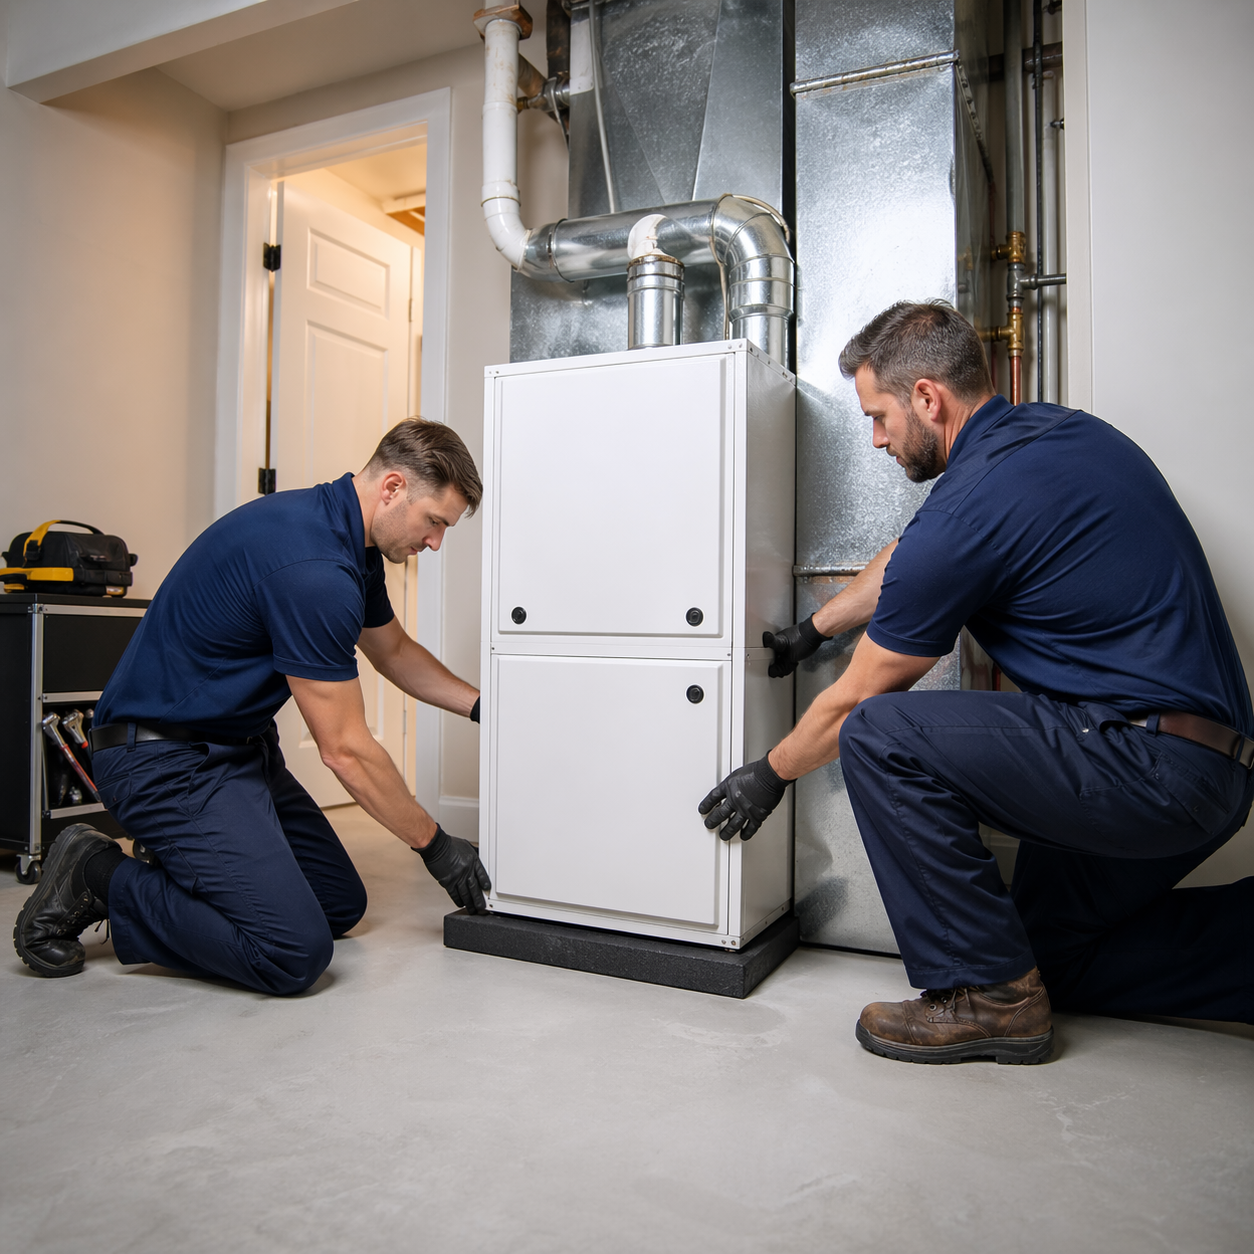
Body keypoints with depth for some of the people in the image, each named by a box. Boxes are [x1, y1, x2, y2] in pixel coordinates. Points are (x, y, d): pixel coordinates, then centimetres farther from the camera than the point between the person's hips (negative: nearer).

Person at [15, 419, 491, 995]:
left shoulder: (351, 542, 4)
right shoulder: (312, 567, -28)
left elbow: (394, 652, 21)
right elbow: (346, 750, -22)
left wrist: (482, 705, 10)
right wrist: (434, 844, -10)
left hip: (240, 745, 10)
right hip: (168, 758, -10)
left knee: (341, 905, 11)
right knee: (296, 950, -19)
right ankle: (96, 879, -2)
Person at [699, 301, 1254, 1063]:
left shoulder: (973, 507, -20)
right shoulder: (1057, 430, 9)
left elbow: (856, 700, -9)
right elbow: (906, 564, 23)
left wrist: (772, 775, 8)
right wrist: (814, 628, 32)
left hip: (1143, 765, -10)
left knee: (880, 735, -14)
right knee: (1052, 951, 23)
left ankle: (987, 993, -3)